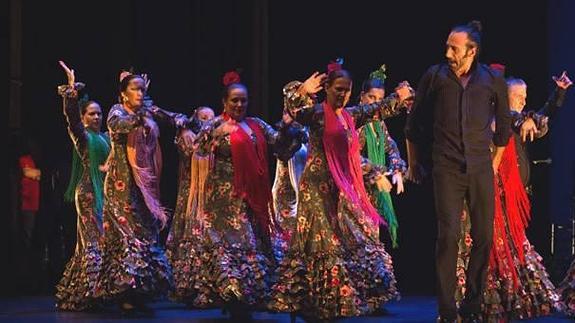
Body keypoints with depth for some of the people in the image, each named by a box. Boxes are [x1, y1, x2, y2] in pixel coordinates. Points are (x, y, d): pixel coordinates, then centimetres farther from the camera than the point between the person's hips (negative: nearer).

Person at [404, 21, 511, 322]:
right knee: (448, 236, -10)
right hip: (447, 169, -2)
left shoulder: (493, 80, 5)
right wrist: (413, 162, 15)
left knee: (484, 237, 1)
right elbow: (414, 122, 12)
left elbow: (504, 123, 18)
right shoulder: (434, 76, 2)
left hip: (481, 168, 2)